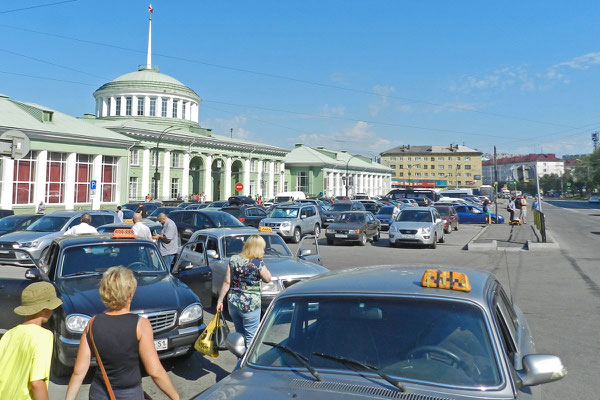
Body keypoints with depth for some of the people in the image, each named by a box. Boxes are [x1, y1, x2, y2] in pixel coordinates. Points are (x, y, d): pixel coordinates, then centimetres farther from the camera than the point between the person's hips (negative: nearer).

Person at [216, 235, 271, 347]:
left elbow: (227, 283, 0)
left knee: (239, 334, 21)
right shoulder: (258, 263, -15)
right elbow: (267, 279, -1)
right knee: (250, 338, 8)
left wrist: (220, 300, 6)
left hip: (233, 303, 5)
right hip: (250, 306, -5)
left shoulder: (233, 260, -1)